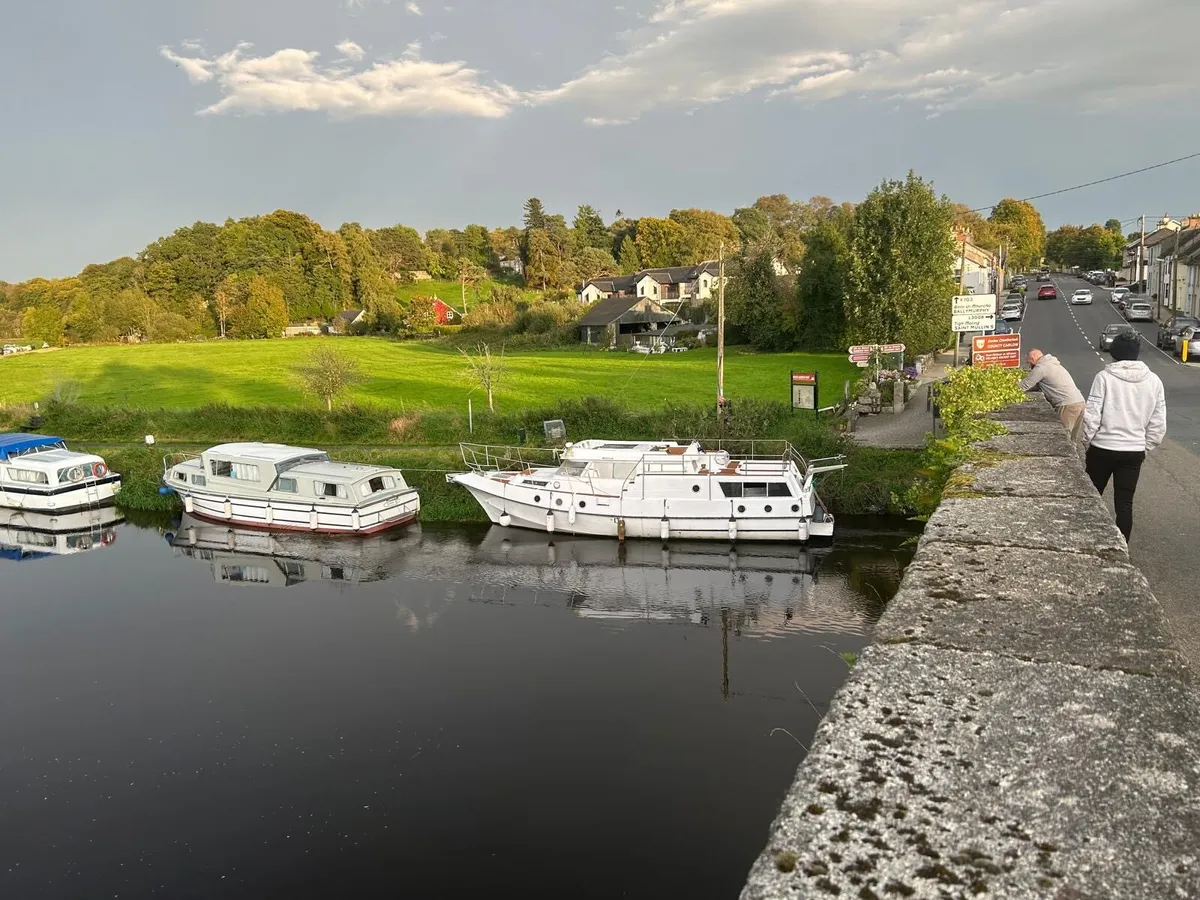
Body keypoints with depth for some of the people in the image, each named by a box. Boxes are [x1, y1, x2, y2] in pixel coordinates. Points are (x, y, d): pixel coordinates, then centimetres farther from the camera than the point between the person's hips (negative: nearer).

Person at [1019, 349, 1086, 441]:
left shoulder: (1041, 367, -8)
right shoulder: (1051, 364, 23)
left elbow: (1023, 386, -8)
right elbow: (1037, 386, 24)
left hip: (1068, 406, -10)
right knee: (1071, 439, 14)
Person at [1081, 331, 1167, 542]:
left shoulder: (1105, 377, -11)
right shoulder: (1153, 381, 0)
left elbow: (1092, 415, -12)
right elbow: (1158, 423, 2)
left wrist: (1087, 441, 2)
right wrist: (1146, 447, 14)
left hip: (1102, 449, -2)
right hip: (1134, 451, 2)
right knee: (1125, 503, 8)